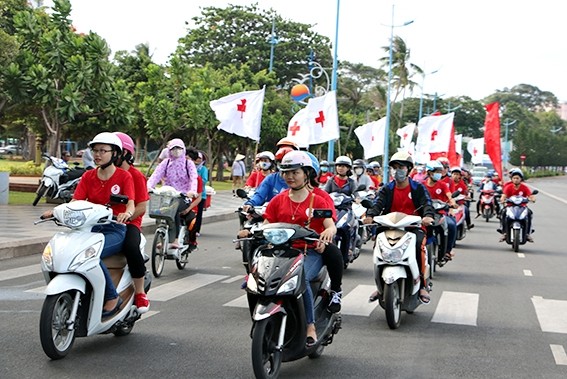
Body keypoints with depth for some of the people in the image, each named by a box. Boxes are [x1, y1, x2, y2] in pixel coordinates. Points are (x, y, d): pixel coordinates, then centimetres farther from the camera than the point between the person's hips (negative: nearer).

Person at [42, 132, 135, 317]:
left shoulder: (124, 176, 0)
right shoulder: (88, 177, 12)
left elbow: (131, 205, -12)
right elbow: (75, 203, 1)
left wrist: (126, 213, -37)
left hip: (115, 230, -4)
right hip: (91, 227, 4)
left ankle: (112, 298, -19)